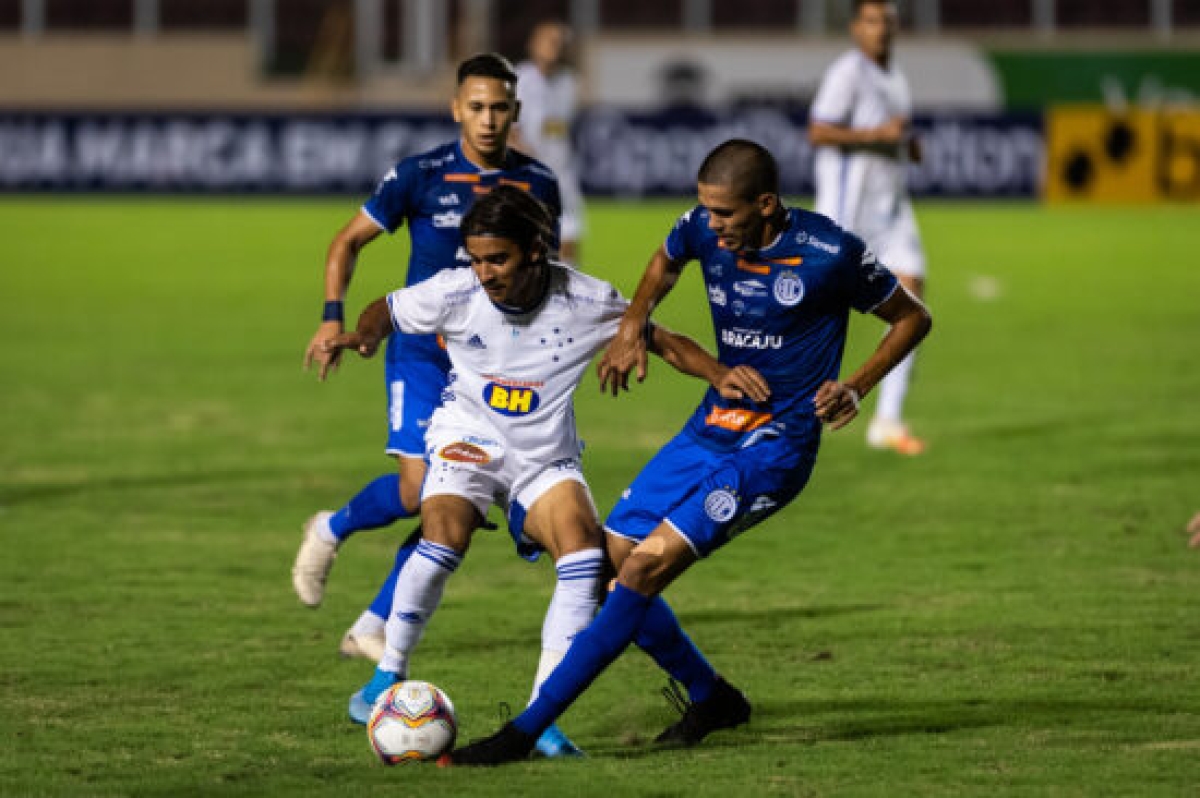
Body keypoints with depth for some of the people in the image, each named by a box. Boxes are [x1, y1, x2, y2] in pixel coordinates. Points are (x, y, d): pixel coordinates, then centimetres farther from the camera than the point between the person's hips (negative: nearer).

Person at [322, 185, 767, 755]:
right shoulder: (455, 293, -14)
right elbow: (388, 311, 4)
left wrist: (718, 375, -19)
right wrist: (363, 335, -19)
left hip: (545, 459, 1)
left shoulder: (585, 302, -14)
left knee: (585, 555, -23)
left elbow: (662, 340, -3)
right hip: (470, 440, -1)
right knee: (444, 539, -29)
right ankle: (389, 675, -8)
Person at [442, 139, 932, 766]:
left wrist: (856, 386, -14)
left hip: (775, 446, -7)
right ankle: (711, 698, 22)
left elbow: (912, 318, -1)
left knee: (648, 565, -20)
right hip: (711, 427, 7)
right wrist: (632, 325, 6)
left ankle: (526, 731, -20)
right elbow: (665, 262, 24)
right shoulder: (704, 230, -2)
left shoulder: (831, 253, -16)